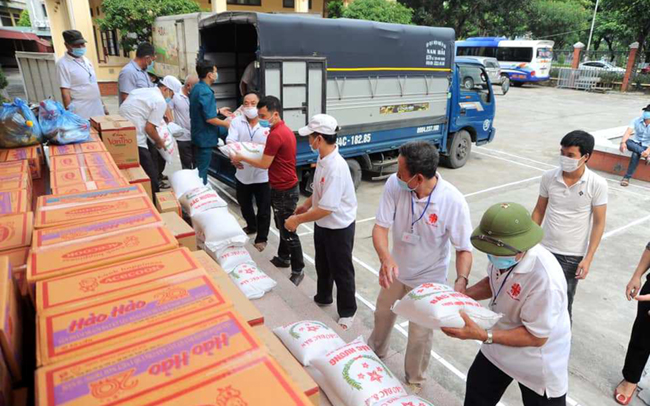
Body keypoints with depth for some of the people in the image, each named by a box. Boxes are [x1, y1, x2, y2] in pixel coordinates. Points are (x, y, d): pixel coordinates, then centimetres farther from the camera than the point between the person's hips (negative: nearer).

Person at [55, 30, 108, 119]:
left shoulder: (86, 60, 14)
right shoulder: (63, 63, -7)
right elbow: (65, 91, -11)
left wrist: (103, 106, 18)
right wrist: (69, 114, -16)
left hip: (97, 109, 7)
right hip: (82, 113, -7)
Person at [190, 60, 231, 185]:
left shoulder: (196, 88, 7)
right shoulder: (206, 92, -25)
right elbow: (210, 119, -28)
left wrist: (218, 111, 22)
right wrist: (227, 124, -14)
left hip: (198, 132, 9)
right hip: (205, 136, -9)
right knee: (202, 170, 3)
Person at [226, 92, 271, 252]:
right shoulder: (236, 121, -1)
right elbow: (230, 141, -15)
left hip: (262, 174, -4)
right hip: (243, 172, 4)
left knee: (263, 208, 4)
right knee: (244, 204, 23)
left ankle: (261, 237, 22)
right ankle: (251, 226, 49)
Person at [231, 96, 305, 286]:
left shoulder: (275, 135, -23)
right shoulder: (285, 130, 10)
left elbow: (264, 164, -19)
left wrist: (242, 158, -7)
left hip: (284, 190, -10)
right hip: (285, 187, 10)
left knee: (288, 232, -1)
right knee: (282, 227, 22)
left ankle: (298, 271, 9)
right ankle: (283, 258, 37)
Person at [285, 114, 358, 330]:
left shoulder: (336, 167, -32)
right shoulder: (322, 160, -3)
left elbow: (326, 208, -31)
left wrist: (298, 220, -21)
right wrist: (305, 205, 11)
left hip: (339, 227, -9)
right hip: (322, 224, 9)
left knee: (341, 271, 10)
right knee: (322, 265, 27)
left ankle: (347, 312, 32)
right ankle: (323, 297, 51)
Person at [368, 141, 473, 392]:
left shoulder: (453, 202, -30)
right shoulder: (394, 184, -24)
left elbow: (464, 248, -19)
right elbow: (380, 227, -22)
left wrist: (461, 281, -37)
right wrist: (386, 258, -41)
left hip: (428, 278, -3)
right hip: (396, 269, 4)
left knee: (420, 335, 12)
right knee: (383, 315, 27)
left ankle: (414, 381, 43)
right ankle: (376, 351, 59)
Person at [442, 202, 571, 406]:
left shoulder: (545, 279, -39)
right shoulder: (503, 254, -20)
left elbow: (536, 337, -28)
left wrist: (482, 335, -34)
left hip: (538, 362, -6)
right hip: (501, 346, 6)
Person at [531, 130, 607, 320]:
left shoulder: (597, 184, -13)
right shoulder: (548, 177, -7)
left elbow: (599, 223, -8)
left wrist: (588, 258, -12)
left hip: (573, 256, -2)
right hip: (544, 249, 3)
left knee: (563, 303, 10)